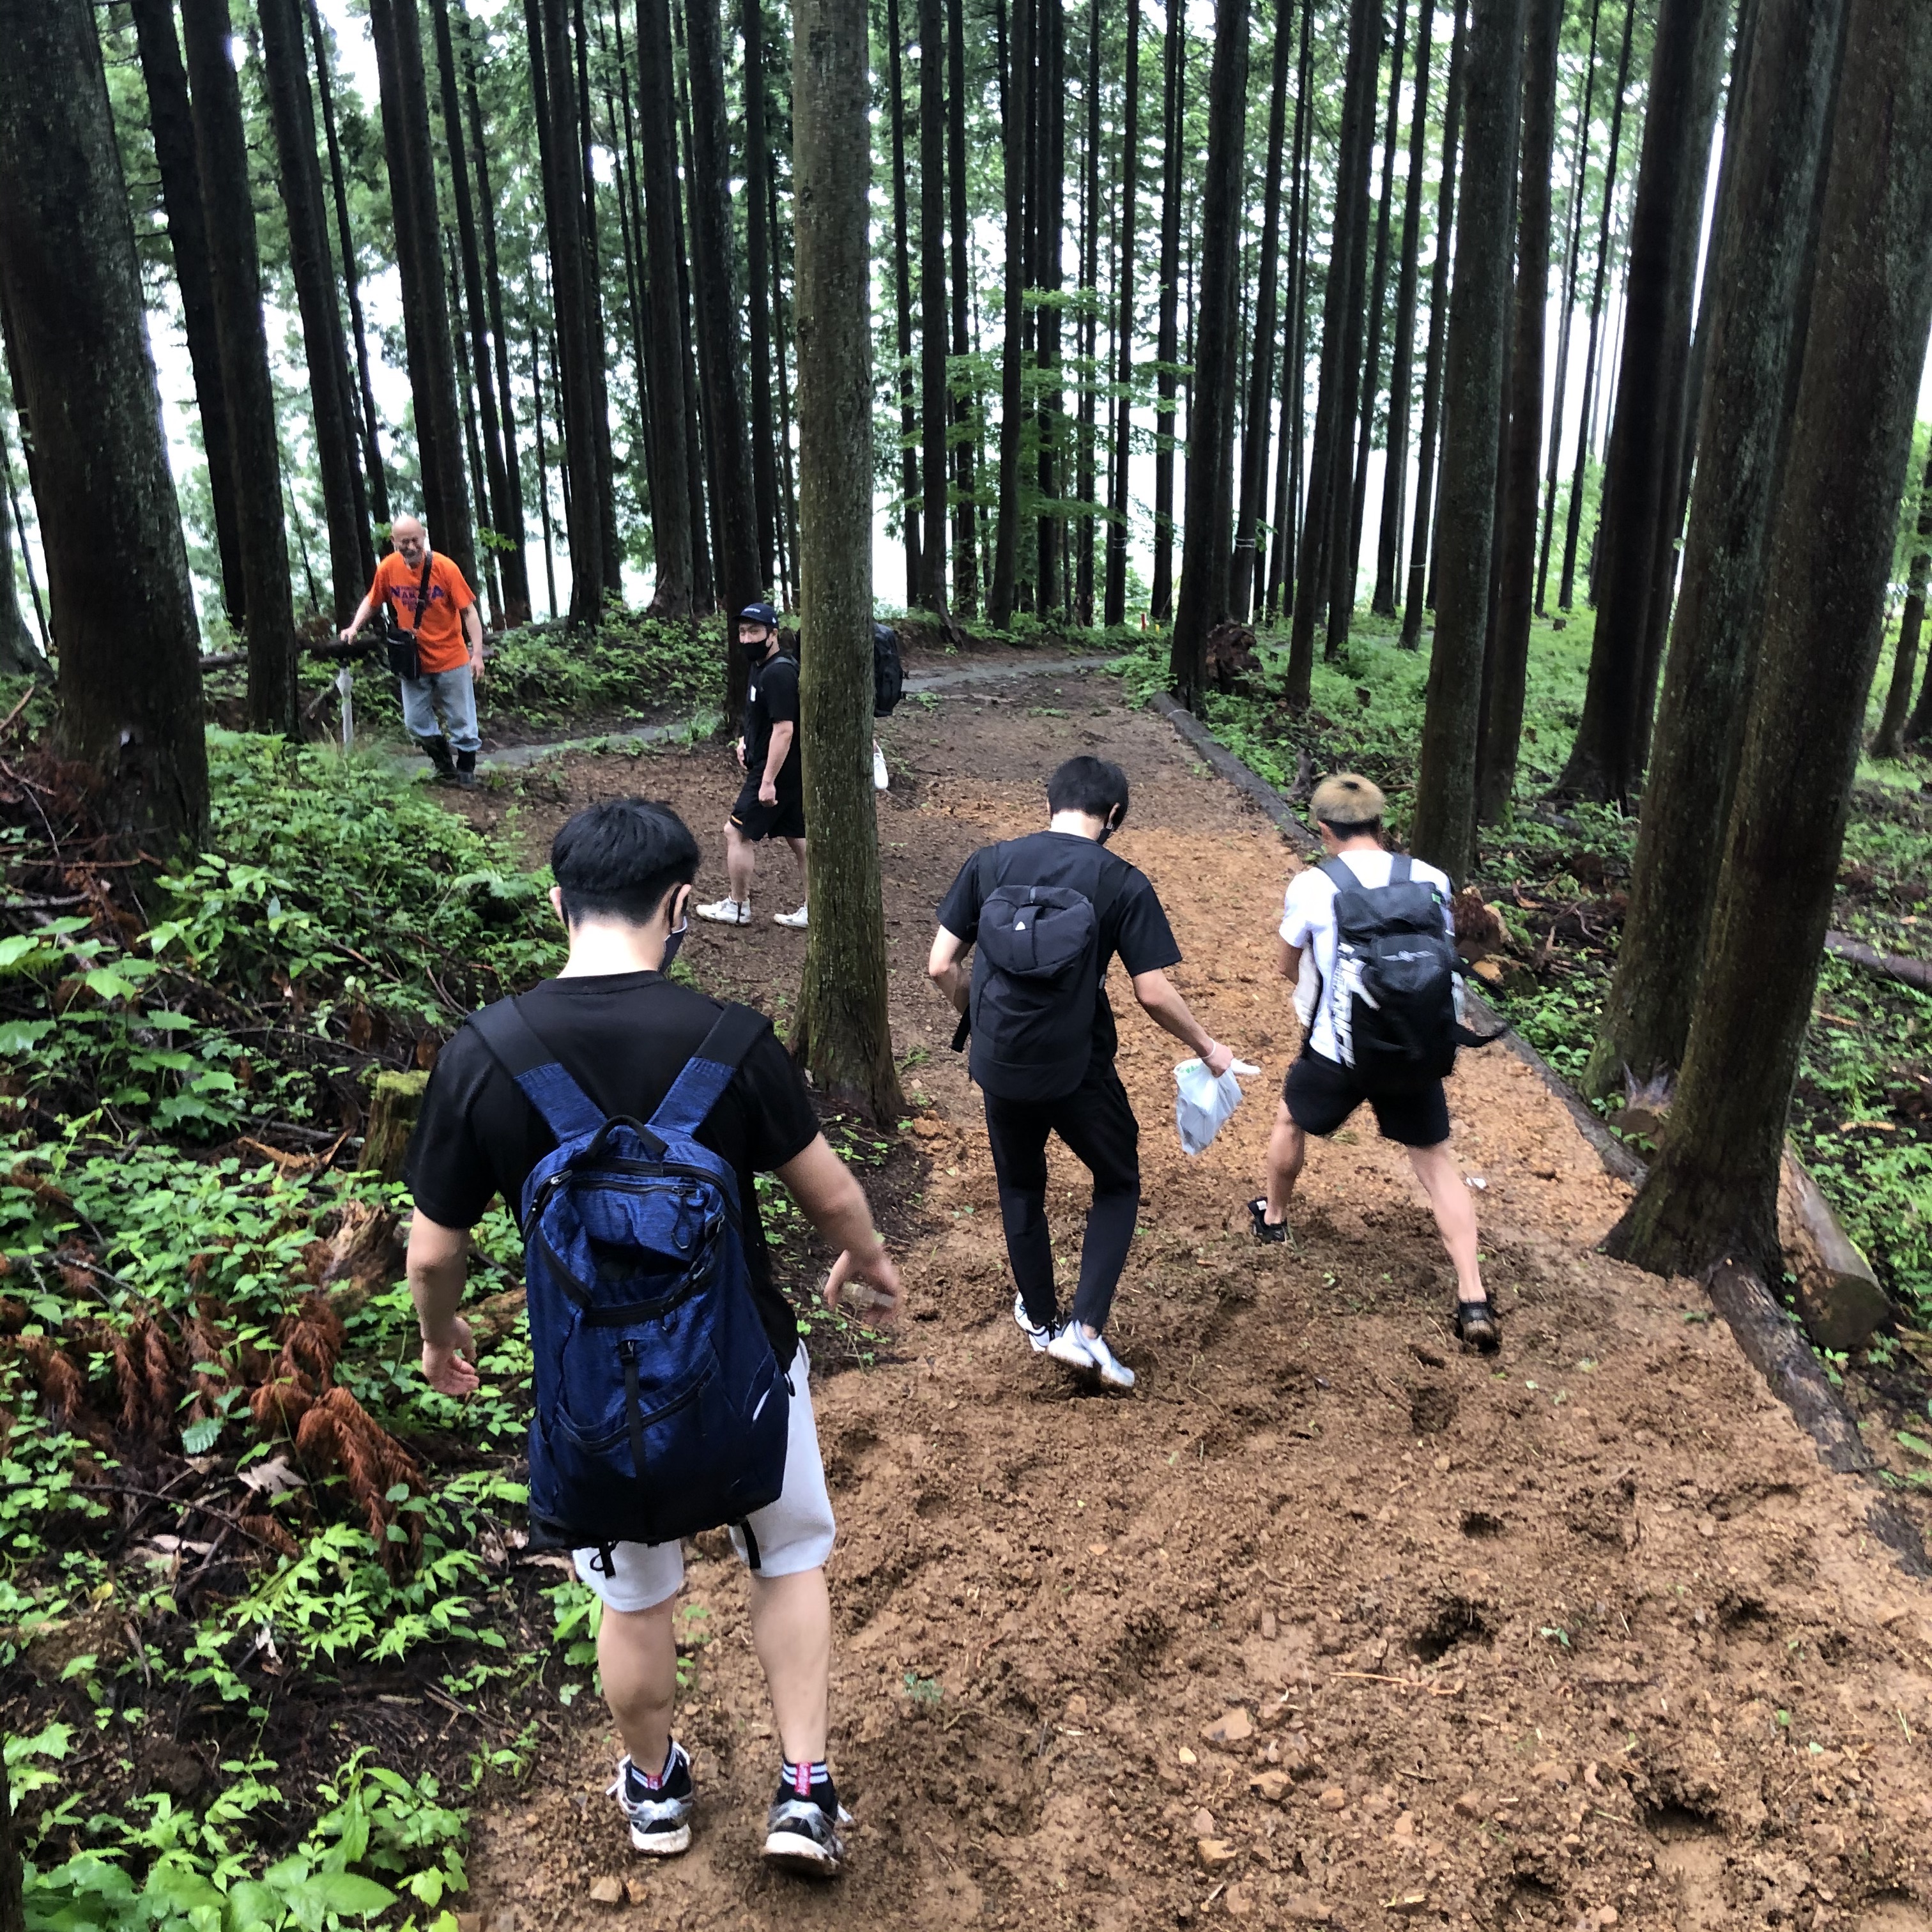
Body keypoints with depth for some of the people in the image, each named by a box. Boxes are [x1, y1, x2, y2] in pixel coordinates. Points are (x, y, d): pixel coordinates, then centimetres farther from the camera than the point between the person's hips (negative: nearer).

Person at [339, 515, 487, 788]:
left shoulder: (444, 567, -16)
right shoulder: (387, 568, -6)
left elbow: (469, 611, -13)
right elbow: (372, 601, 12)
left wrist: (477, 653, -20)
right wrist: (354, 627, -3)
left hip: (451, 660, -3)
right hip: (413, 661, 4)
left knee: (462, 722, 5)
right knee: (417, 723, 10)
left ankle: (466, 771, 23)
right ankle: (444, 767, 30)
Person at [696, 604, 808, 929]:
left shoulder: (777, 673, -20)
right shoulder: (764, 667, 11)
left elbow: (784, 729, -25)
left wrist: (768, 781, -25)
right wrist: (746, 739, 11)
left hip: (776, 770, -10)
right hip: (793, 771, 10)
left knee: (738, 832, -1)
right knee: (796, 836, 11)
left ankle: (736, 907, 12)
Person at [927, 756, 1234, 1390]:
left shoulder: (989, 863, -2)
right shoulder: (1123, 884, -10)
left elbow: (941, 967, -2)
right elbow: (1154, 994, -12)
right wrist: (1207, 1047, 5)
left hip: (999, 1068, 3)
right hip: (1078, 1072, -3)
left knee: (1021, 1190, 26)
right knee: (1118, 1186, 21)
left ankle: (1040, 1320, 42)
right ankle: (1085, 1329, 10)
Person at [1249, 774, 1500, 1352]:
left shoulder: (1311, 887, -11)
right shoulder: (1430, 880, -4)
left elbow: (1287, 967, 4)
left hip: (1335, 1051, -2)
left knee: (1290, 1121, 27)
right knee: (1436, 1163, 13)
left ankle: (1273, 1216, 49)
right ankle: (1473, 1300, 5)